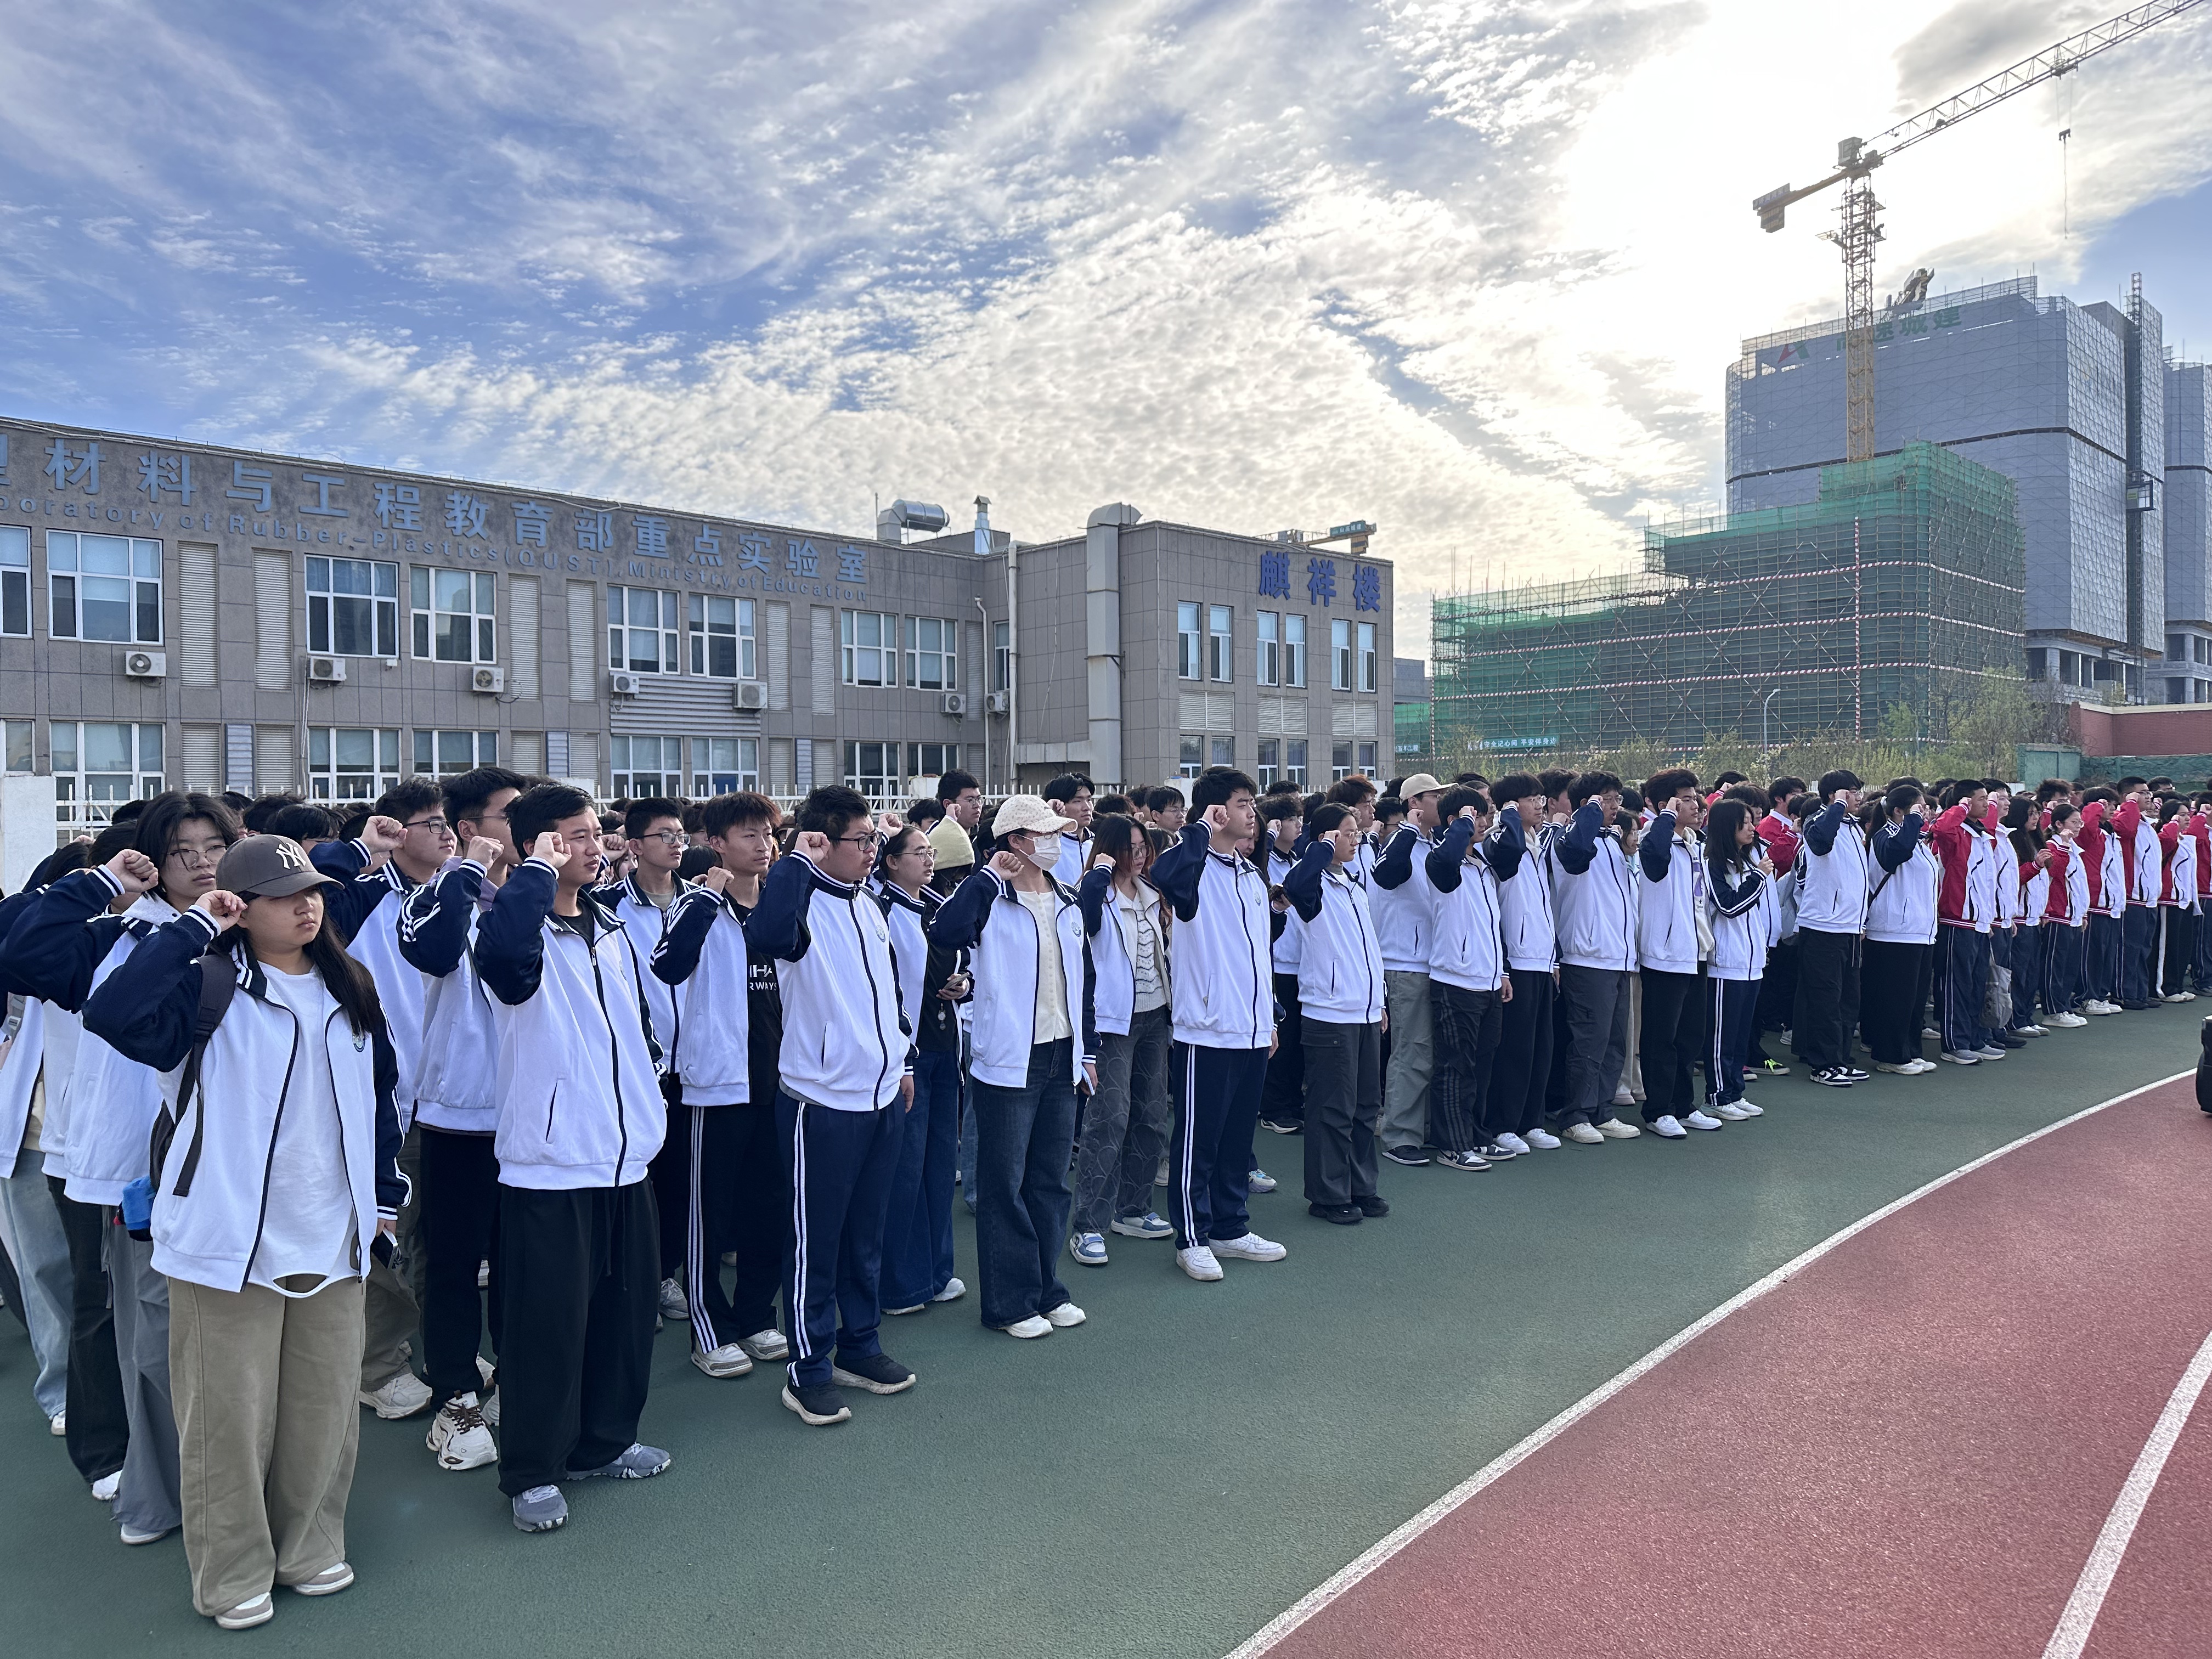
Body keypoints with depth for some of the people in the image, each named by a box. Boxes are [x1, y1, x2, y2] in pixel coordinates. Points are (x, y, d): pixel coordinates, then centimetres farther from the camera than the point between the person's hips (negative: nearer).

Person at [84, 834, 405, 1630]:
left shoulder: (349, 991, 8)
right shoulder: (208, 989, -7)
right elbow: (111, 1015, -27)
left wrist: (387, 1199, 15)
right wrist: (190, 929, -21)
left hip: (332, 1237, 5)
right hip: (231, 1237, -4)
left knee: (324, 1404, 14)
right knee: (229, 1412, 6)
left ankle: (310, 1547, 32)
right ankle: (233, 1572, 24)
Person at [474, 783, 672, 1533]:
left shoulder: (613, 929, 11)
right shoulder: (523, 929, -12)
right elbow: (504, 946, -39)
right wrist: (541, 870, -26)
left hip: (626, 1161, 7)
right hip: (549, 1166, -7)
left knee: (625, 1308, 17)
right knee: (548, 1321, 2)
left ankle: (605, 1441, 34)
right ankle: (533, 1472, 19)